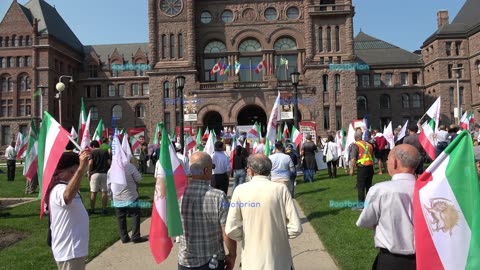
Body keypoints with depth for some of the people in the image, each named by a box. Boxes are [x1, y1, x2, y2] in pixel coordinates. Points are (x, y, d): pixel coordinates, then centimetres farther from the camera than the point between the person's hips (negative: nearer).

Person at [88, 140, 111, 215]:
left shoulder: (92, 152, 0)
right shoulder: (105, 152, 8)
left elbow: (90, 163, -11)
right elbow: (109, 162, 2)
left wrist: (89, 173, -2)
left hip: (95, 173, -2)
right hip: (105, 173, 2)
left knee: (93, 192, 5)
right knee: (104, 192, 5)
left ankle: (92, 209, 10)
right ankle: (104, 209, 6)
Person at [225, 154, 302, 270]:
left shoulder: (240, 190, -10)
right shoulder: (281, 189, -11)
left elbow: (231, 230, -12)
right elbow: (295, 228, -13)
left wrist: (247, 237, 6)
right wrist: (280, 234, 5)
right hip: (279, 261, 0)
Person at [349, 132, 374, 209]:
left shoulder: (355, 145, -6)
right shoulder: (369, 145, 15)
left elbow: (353, 158, -14)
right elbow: (372, 157, 21)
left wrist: (351, 169, -10)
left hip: (362, 168, -7)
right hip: (370, 167, 7)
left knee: (360, 187, -1)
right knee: (369, 185, 16)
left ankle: (361, 204, 1)